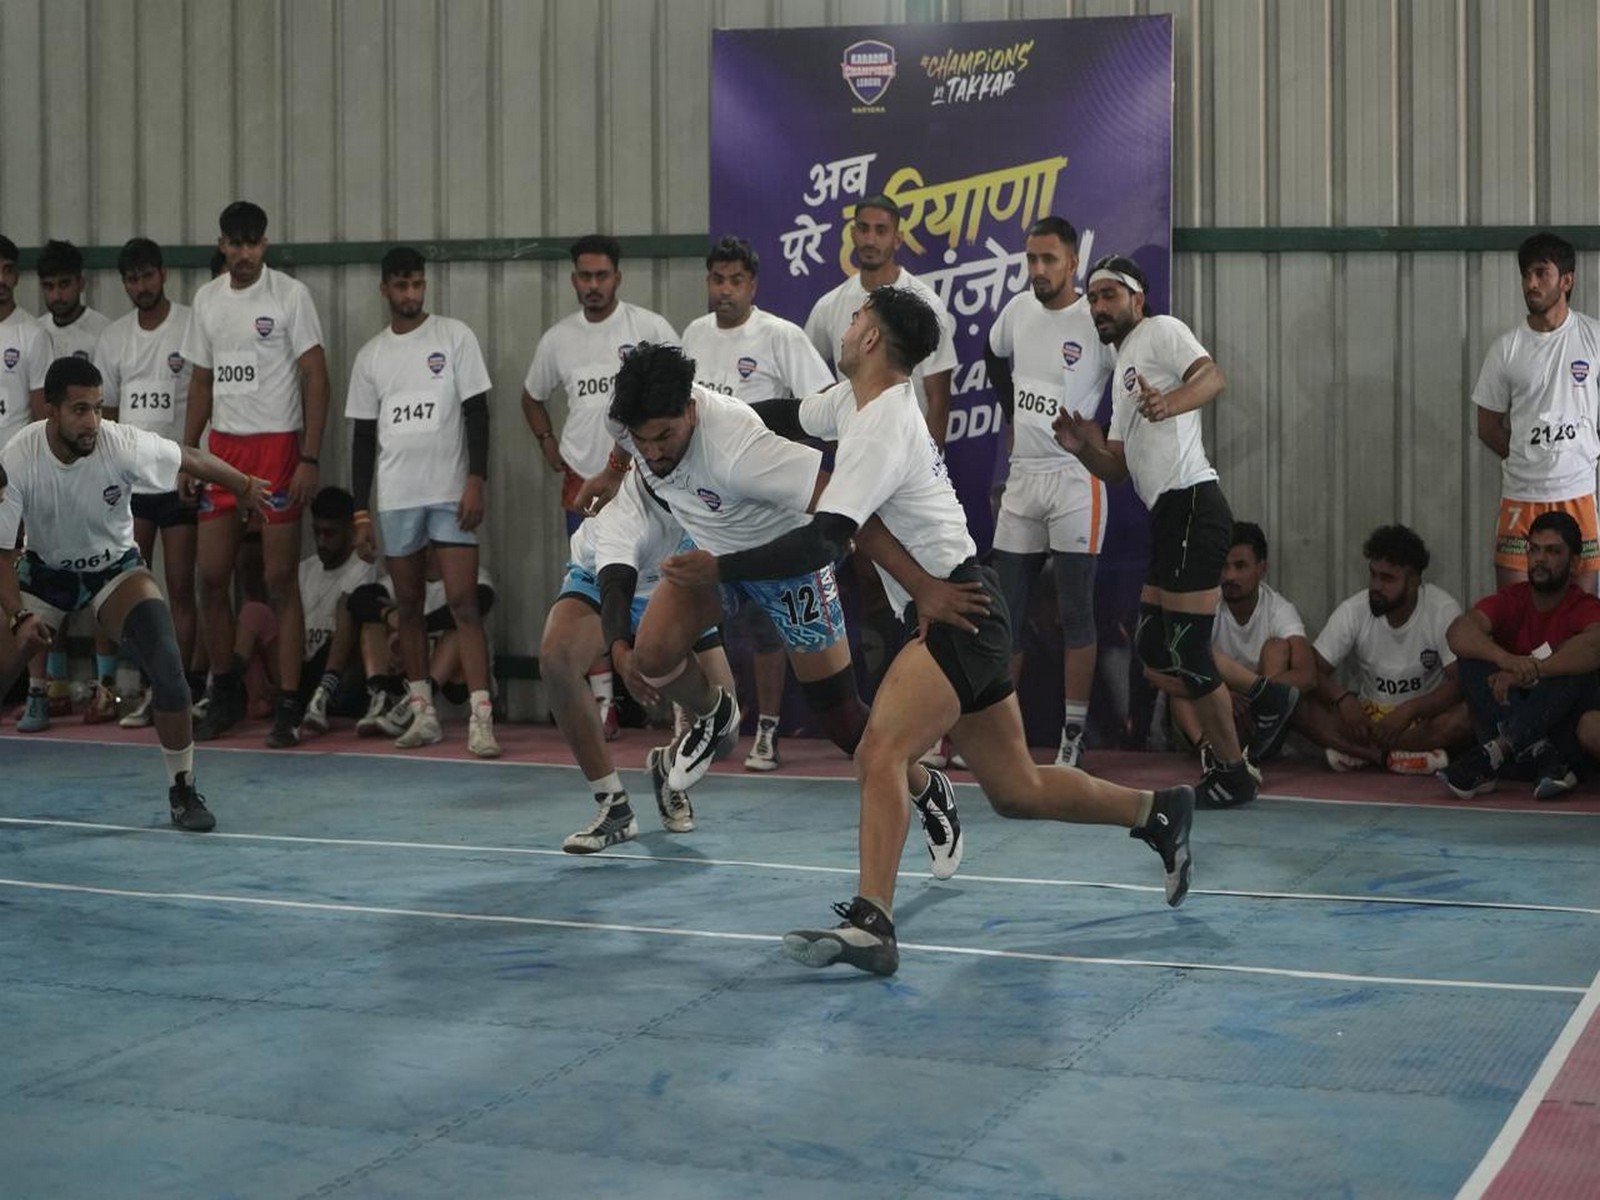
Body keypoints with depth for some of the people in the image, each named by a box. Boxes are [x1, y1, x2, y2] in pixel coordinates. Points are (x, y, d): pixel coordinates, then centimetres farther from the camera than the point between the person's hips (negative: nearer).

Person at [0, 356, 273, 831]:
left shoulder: (124, 445, -27)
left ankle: (183, 791, -5)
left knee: (167, 667, -21)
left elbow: (191, 459, -7)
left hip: (115, 566, -1)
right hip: (43, 570, 1)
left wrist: (244, 485, 7)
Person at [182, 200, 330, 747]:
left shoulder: (290, 295, -6)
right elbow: (202, 381, 17)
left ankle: (288, 706, 2)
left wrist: (309, 459, -14)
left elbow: (315, 378, -8)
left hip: (277, 446, -5)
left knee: (280, 582, -3)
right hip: (222, 448, 5)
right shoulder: (207, 299, 10)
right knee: (212, 578, 5)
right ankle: (225, 692, 21)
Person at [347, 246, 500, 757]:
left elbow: (476, 411, -1)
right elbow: (363, 435, 11)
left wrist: (476, 480, -12)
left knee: (464, 603, -10)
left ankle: (481, 719, -12)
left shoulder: (454, 336, 2)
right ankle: (423, 714, 17)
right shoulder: (371, 355, 10)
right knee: (408, 607, 8)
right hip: (395, 498, 4)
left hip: (450, 493, -3)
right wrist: (360, 512, 7)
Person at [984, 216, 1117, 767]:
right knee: (1004, 611, 8)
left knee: (1075, 613, -3)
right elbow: (995, 355, 29)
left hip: (1075, 479, -6)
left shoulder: (1096, 320, -12)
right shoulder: (1018, 308, 8)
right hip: (1022, 476, 6)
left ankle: (1073, 737, 2)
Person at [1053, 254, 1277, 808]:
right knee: (1152, 647, 12)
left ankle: (1234, 771, 5)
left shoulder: (1161, 331, -1)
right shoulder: (1122, 371, 25)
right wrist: (1082, 446, 2)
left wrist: (1170, 403, -40)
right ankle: (1262, 700, 21)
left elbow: (1213, 376, -21)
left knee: (1186, 651, -6)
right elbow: (1118, 468, 22)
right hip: (1172, 513, 10)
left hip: (1191, 502, -10)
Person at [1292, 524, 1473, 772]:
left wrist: (1408, 710, -34)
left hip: (1425, 715, -2)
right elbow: (1314, 670, -11)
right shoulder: (1353, 610, -9)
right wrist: (1343, 698, -32)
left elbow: (1461, 684, -21)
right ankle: (1395, 756, -31)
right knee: (1300, 707, -23)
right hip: (1366, 715, 2)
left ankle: (1359, 752, -28)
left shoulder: (1443, 610, -15)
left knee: (1467, 714, -35)